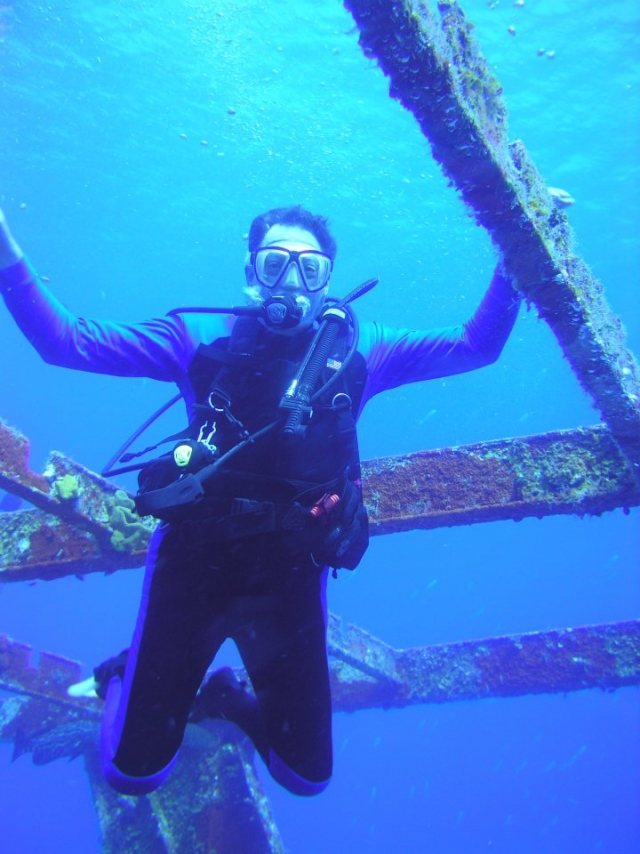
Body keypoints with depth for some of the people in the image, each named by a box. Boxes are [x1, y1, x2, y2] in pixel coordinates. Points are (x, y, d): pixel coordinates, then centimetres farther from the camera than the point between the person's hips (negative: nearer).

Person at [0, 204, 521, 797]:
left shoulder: (359, 349, 3)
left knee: (307, 776, 11)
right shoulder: (200, 338, -1)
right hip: (193, 560, -1)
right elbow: (63, 341, -5)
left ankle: (226, 700, 40)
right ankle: (128, 678, 38)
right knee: (134, 770, 4)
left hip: (290, 571, 2)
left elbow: (478, 346, 0)